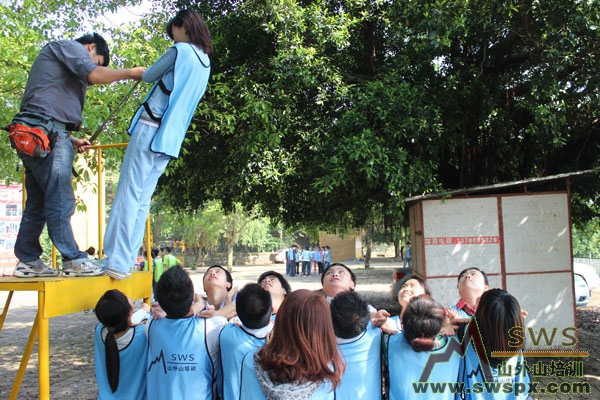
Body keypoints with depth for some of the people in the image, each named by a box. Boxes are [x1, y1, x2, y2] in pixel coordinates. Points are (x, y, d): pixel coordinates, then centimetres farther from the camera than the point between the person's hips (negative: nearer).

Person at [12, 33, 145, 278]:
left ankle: (28, 261, 13)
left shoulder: (62, 64, 33)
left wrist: (71, 141, 17)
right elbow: (94, 75, -14)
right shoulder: (68, 47, 6)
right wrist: (130, 72, -2)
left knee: (37, 203, 9)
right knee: (60, 200, -11)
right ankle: (74, 260, -11)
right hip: (47, 132, -10)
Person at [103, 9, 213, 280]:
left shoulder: (180, 51, -5)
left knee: (129, 194, -8)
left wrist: (145, 72, 24)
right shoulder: (205, 62, 19)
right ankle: (124, 262, 5)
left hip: (151, 127, -7)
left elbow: (147, 76, 5)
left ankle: (117, 262, -11)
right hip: (172, 137, 8)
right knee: (142, 199, 6)